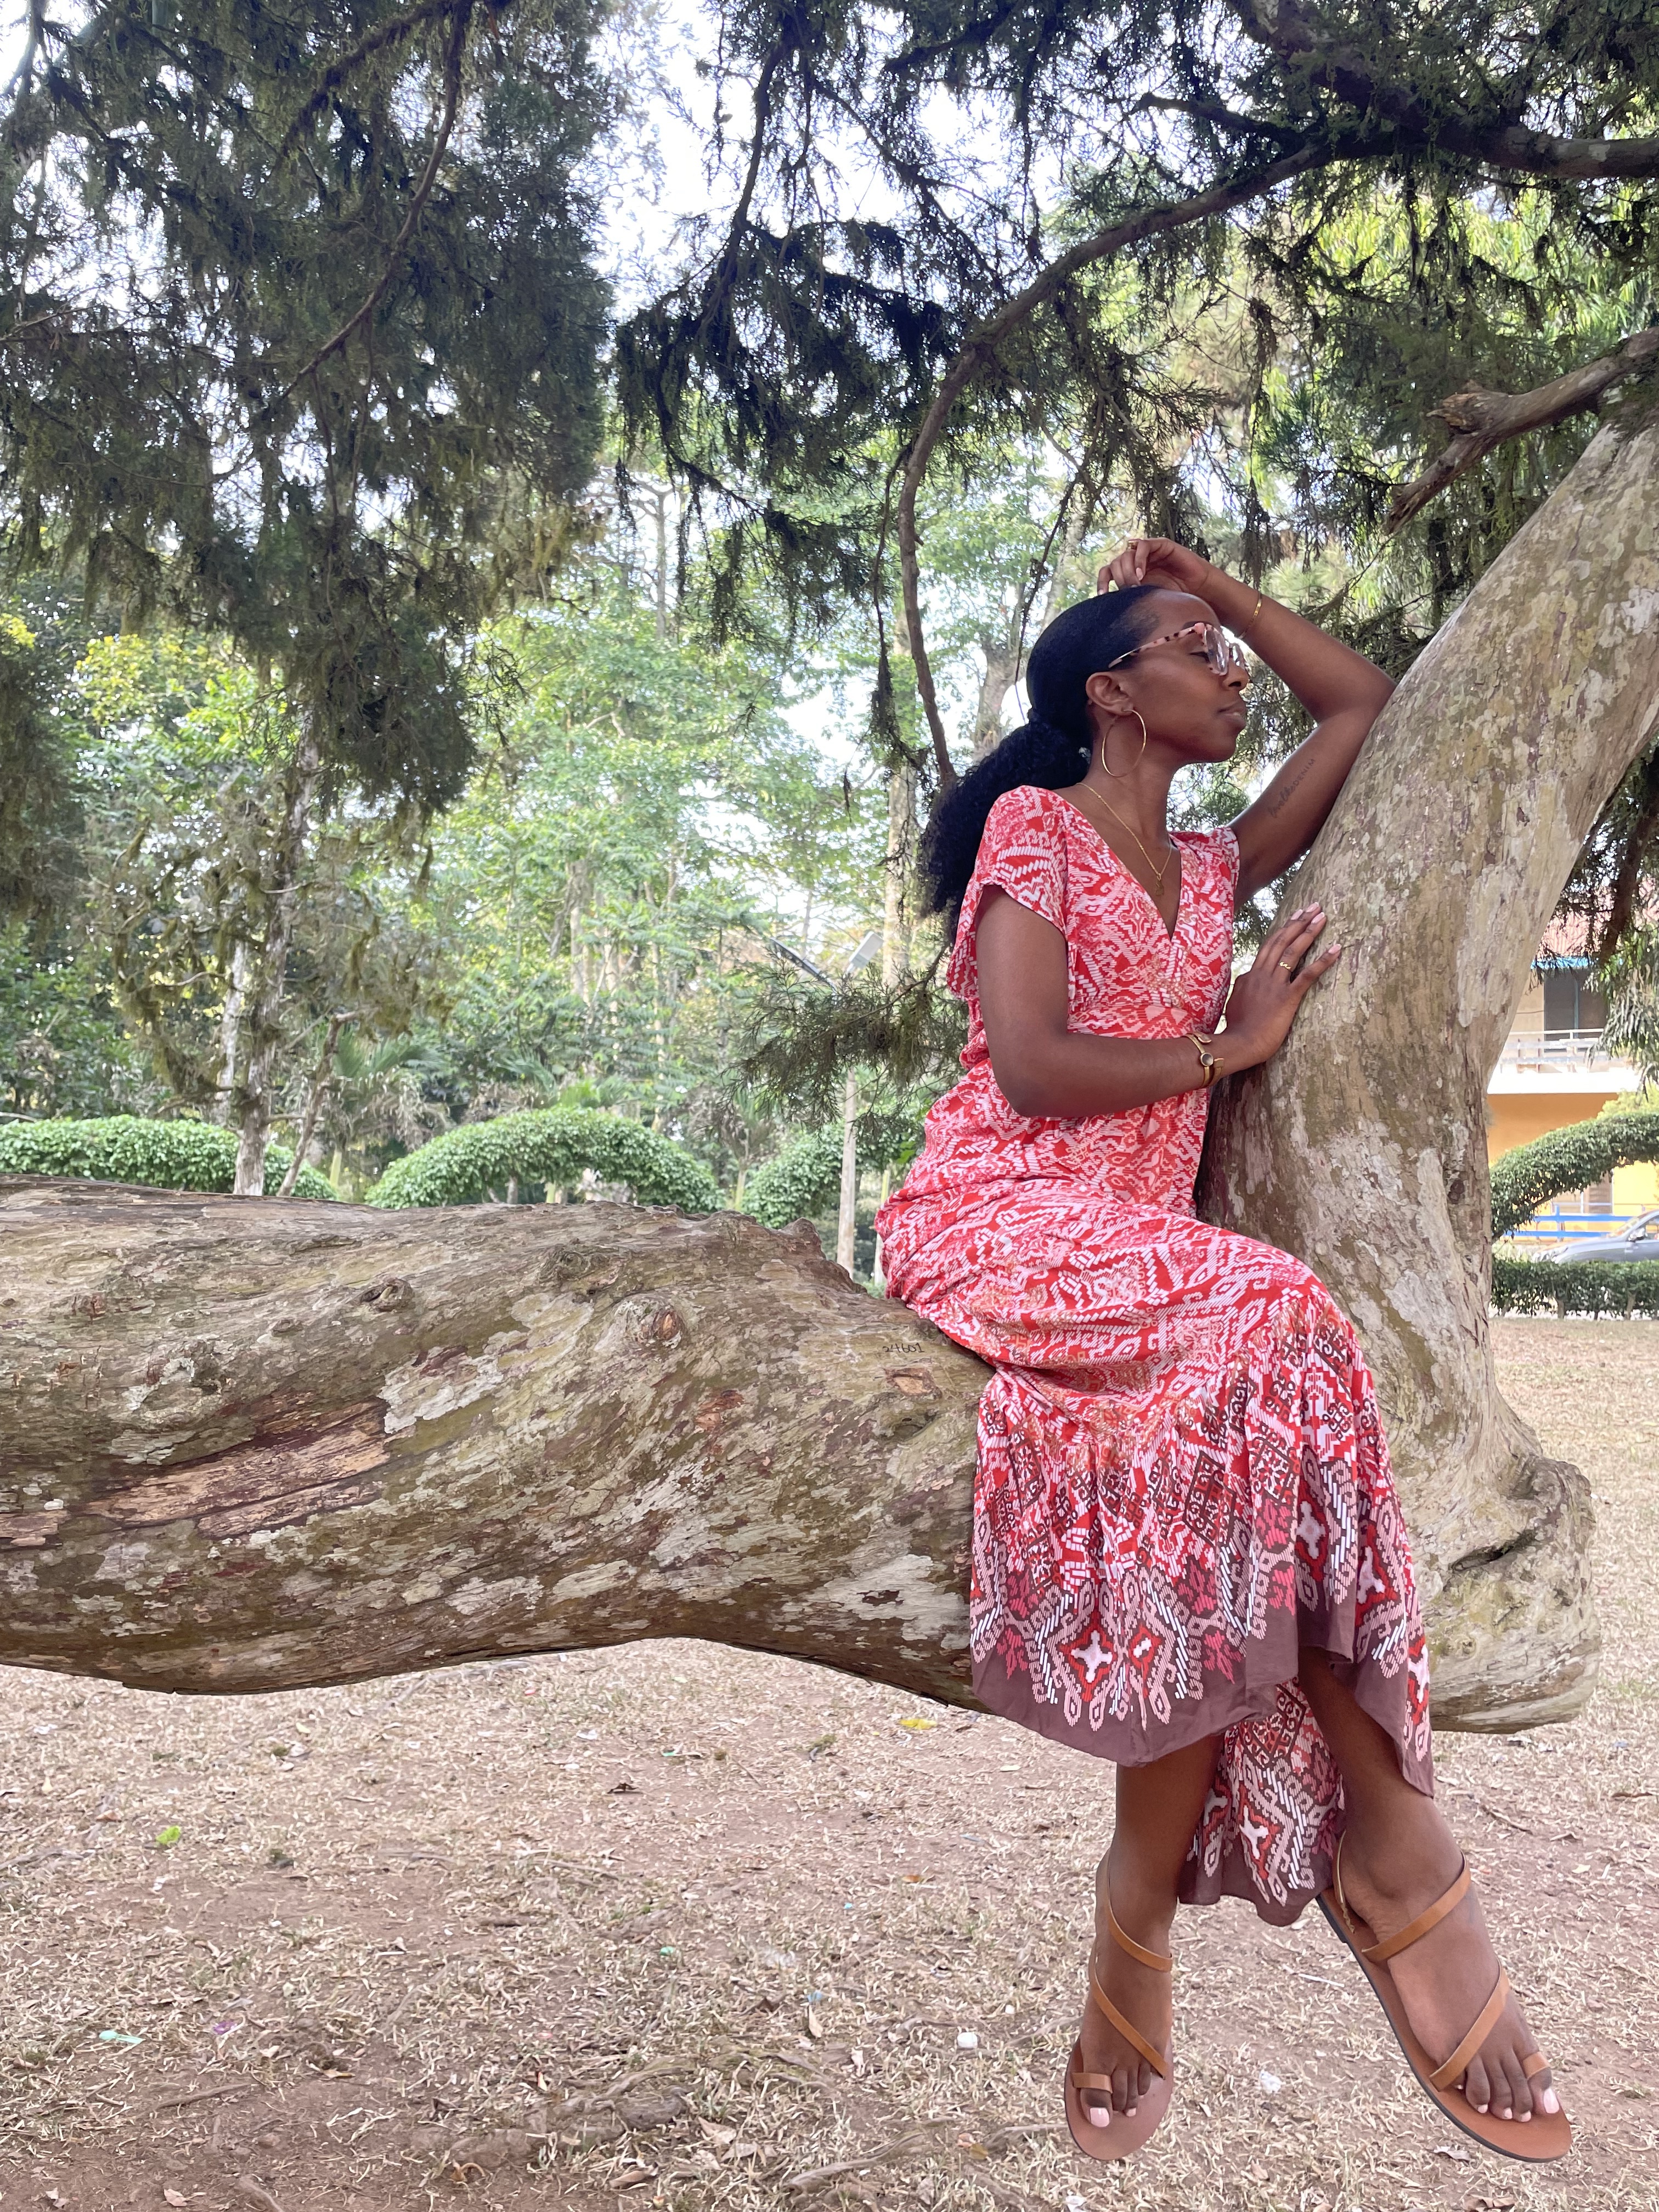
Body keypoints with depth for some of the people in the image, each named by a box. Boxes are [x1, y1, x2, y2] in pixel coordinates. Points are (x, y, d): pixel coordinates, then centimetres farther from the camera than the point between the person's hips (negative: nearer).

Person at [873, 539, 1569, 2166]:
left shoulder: (1212, 867, 24)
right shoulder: (1031, 824, 3)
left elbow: (1361, 700, 31)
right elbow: (1029, 1066, -11)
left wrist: (1204, 570, 28)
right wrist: (1231, 1041, 0)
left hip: (1138, 1252, 6)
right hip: (1000, 1217, -6)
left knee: (1210, 1424, -29)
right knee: (1267, 1324, -32)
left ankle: (1144, 1901, -23)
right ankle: (1395, 1854, -23)